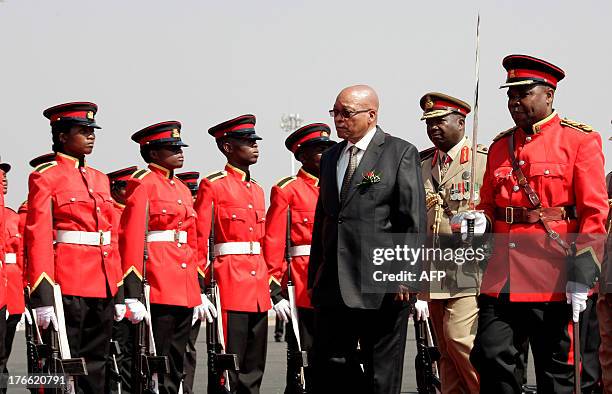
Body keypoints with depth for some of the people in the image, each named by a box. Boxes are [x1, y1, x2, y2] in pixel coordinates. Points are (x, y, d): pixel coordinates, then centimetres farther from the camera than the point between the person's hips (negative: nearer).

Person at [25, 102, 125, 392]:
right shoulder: (46, 176, -4)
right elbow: (37, 237, -10)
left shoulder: (100, 179, 17)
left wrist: (118, 292, 13)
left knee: (95, 368, 8)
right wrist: (43, 297, -17)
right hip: (67, 285, -7)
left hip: (102, 288, 7)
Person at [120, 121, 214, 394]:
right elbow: (131, 241, -12)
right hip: (157, 289, -8)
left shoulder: (182, 189, 19)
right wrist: (133, 296, -19)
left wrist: (199, 293, 19)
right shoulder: (143, 184, -5)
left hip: (185, 293, 8)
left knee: (175, 369, 9)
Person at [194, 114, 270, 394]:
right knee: (228, 368, -7)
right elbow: (199, 242, -7)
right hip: (230, 284, -7)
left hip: (258, 286, 7)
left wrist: (271, 287, 17)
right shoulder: (213, 186, -3)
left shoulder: (257, 190, 18)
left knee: (254, 368, 8)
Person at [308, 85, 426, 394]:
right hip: (333, 286, 6)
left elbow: (413, 221, -7)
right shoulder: (330, 157, 17)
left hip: (382, 286, -6)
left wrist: (406, 276, -14)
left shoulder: (401, 153, -2)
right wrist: (314, 277, 14)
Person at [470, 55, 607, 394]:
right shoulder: (499, 147, 15)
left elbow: (595, 213, -7)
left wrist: (582, 276, -15)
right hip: (502, 278, 5)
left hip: (554, 281, -5)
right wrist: (476, 223, -1)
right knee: (490, 359, -3)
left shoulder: (580, 140, -1)